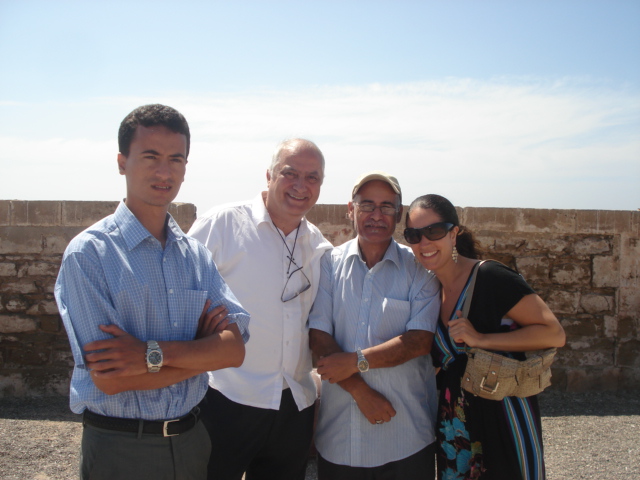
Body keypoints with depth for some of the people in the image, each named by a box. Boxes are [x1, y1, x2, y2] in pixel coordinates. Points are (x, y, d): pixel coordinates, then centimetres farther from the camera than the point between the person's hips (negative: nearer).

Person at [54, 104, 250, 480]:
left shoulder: (197, 254, 1)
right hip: (121, 450, -4)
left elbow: (235, 350, -9)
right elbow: (108, 378, -20)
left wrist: (152, 354, -23)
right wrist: (202, 349, -12)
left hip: (191, 439, 5)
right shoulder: (89, 253, -14)